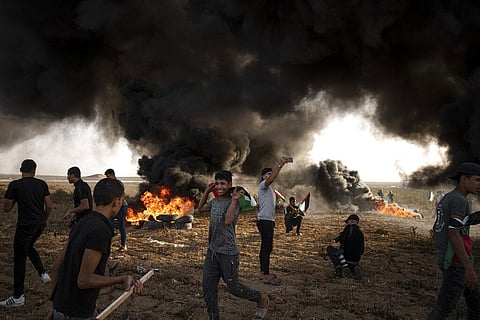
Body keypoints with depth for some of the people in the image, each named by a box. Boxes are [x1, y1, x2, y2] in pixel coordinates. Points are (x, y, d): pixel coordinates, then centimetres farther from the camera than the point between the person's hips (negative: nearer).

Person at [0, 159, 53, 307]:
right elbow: (49, 206, 4)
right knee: (29, 247, 31)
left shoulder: (15, 185, -8)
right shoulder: (42, 184, 3)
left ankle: (18, 297, 10)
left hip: (25, 225, -5)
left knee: (19, 260, 4)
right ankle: (43, 273, 18)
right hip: (40, 224, 5)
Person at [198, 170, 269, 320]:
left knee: (233, 287, 2)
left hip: (228, 253, -7)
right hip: (212, 251, 7)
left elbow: (228, 220, -28)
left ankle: (262, 299, 25)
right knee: (208, 285, 5)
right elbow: (200, 209, 27)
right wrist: (207, 192, 16)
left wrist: (234, 200, -27)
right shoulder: (214, 201, 10)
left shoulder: (234, 202, -12)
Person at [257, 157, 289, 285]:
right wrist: (279, 165, -36)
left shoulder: (269, 188, 24)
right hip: (264, 220, -10)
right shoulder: (263, 185, -7)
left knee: (265, 247, 12)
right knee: (267, 247, -11)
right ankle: (266, 276, -10)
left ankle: (263, 272, 18)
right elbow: (271, 179, -31)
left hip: (269, 220, 11)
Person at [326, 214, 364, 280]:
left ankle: (338, 268, -6)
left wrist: (339, 237, 1)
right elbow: (362, 250, 16)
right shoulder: (360, 233, 12)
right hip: (356, 260, 7)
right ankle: (356, 269, 3)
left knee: (329, 248, 9)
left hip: (346, 257, -7)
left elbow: (342, 240, -21)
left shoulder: (349, 228, -10)